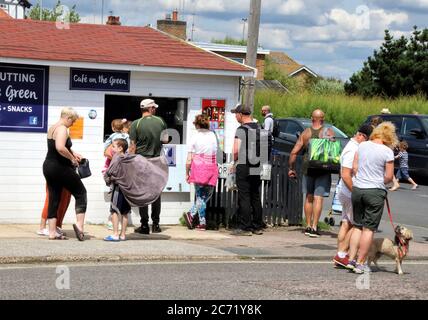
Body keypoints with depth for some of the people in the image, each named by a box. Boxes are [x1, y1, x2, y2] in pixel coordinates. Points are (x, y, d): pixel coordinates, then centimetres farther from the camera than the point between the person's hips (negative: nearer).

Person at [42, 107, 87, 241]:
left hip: (48, 166, 9)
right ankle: (79, 224, -9)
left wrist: (72, 153, 21)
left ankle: (52, 232, 6)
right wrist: (72, 158, -18)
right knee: (80, 192, 4)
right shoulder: (62, 129, -15)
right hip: (60, 168, -9)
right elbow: (60, 148, -31)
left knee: (53, 199, 9)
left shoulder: (52, 128, 15)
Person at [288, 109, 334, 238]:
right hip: (323, 169, -3)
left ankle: (308, 226, 19)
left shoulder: (305, 133, 4)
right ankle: (314, 227, -8)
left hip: (308, 168, 3)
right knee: (318, 198, -3)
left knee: (309, 197, 15)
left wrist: (291, 168, 11)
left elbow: (294, 152, 2)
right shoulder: (328, 132, -4)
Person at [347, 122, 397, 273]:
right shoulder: (387, 151, -10)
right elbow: (389, 177, -7)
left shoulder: (362, 145, 4)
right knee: (369, 228, 3)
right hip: (375, 192, -5)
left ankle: (351, 259, 12)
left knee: (357, 226, 16)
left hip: (357, 189, 5)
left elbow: (354, 167, 6)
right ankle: (360, 263, 5)